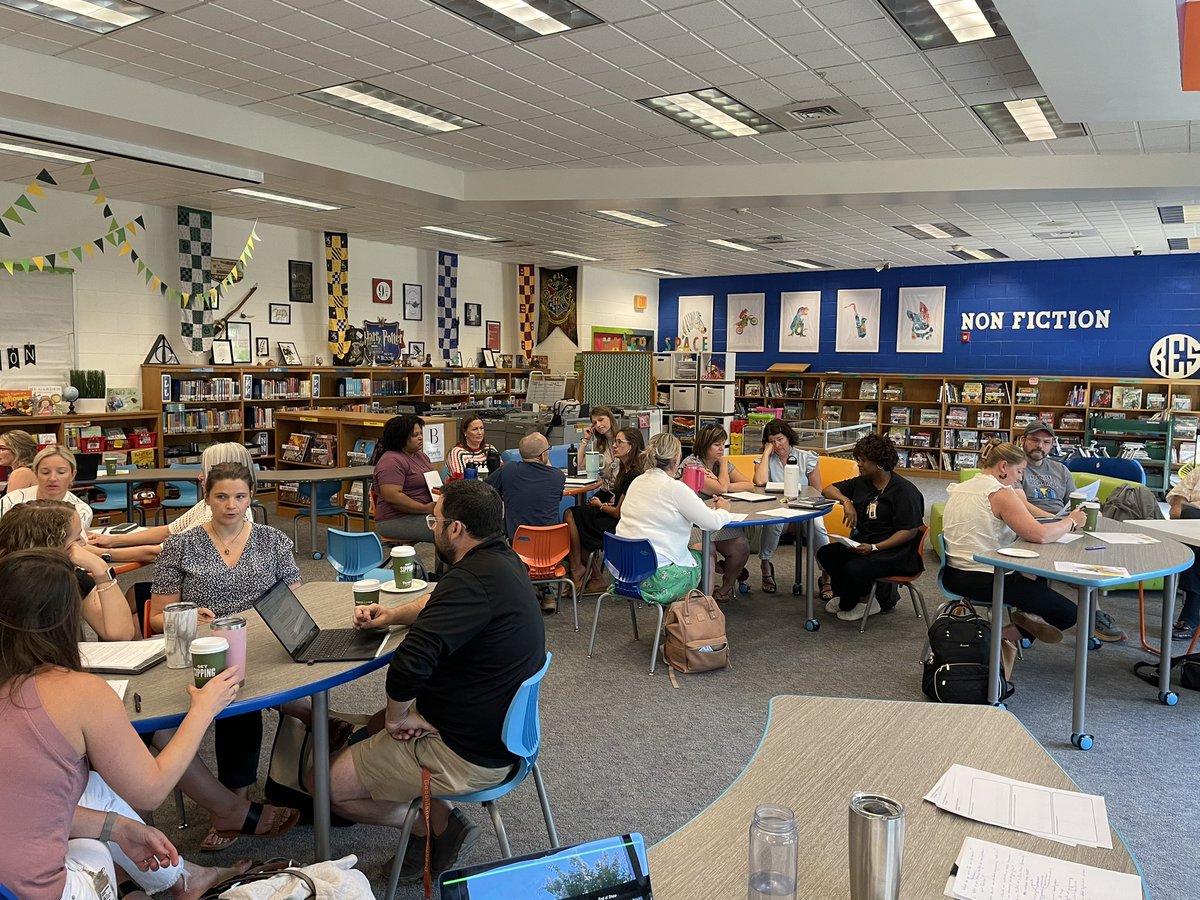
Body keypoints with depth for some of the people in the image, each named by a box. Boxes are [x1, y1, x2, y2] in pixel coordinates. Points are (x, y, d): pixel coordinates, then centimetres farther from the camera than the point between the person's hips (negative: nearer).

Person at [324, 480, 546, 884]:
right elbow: (440, 603, 23)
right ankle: (441, 820, 17)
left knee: (329, 784, -1)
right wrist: (391, 615, 11)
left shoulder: (474, 578, -30)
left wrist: (396, 716, -18)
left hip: (468, 755, -10)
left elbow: (410, 664, -36)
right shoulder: (501, 560, 2)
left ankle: (442, 825, 9)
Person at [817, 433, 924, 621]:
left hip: (896, 552, -8)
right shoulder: (861, 483, 12)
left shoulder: (904, 490, -12)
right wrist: (845, 501, -5)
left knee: (855, 568, -32)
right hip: (863, 543, 8)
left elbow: (910, 531, -17)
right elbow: (828, 490, 19)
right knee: (825, 553, -15)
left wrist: (874, 548, -24)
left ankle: (848, 604, 3)